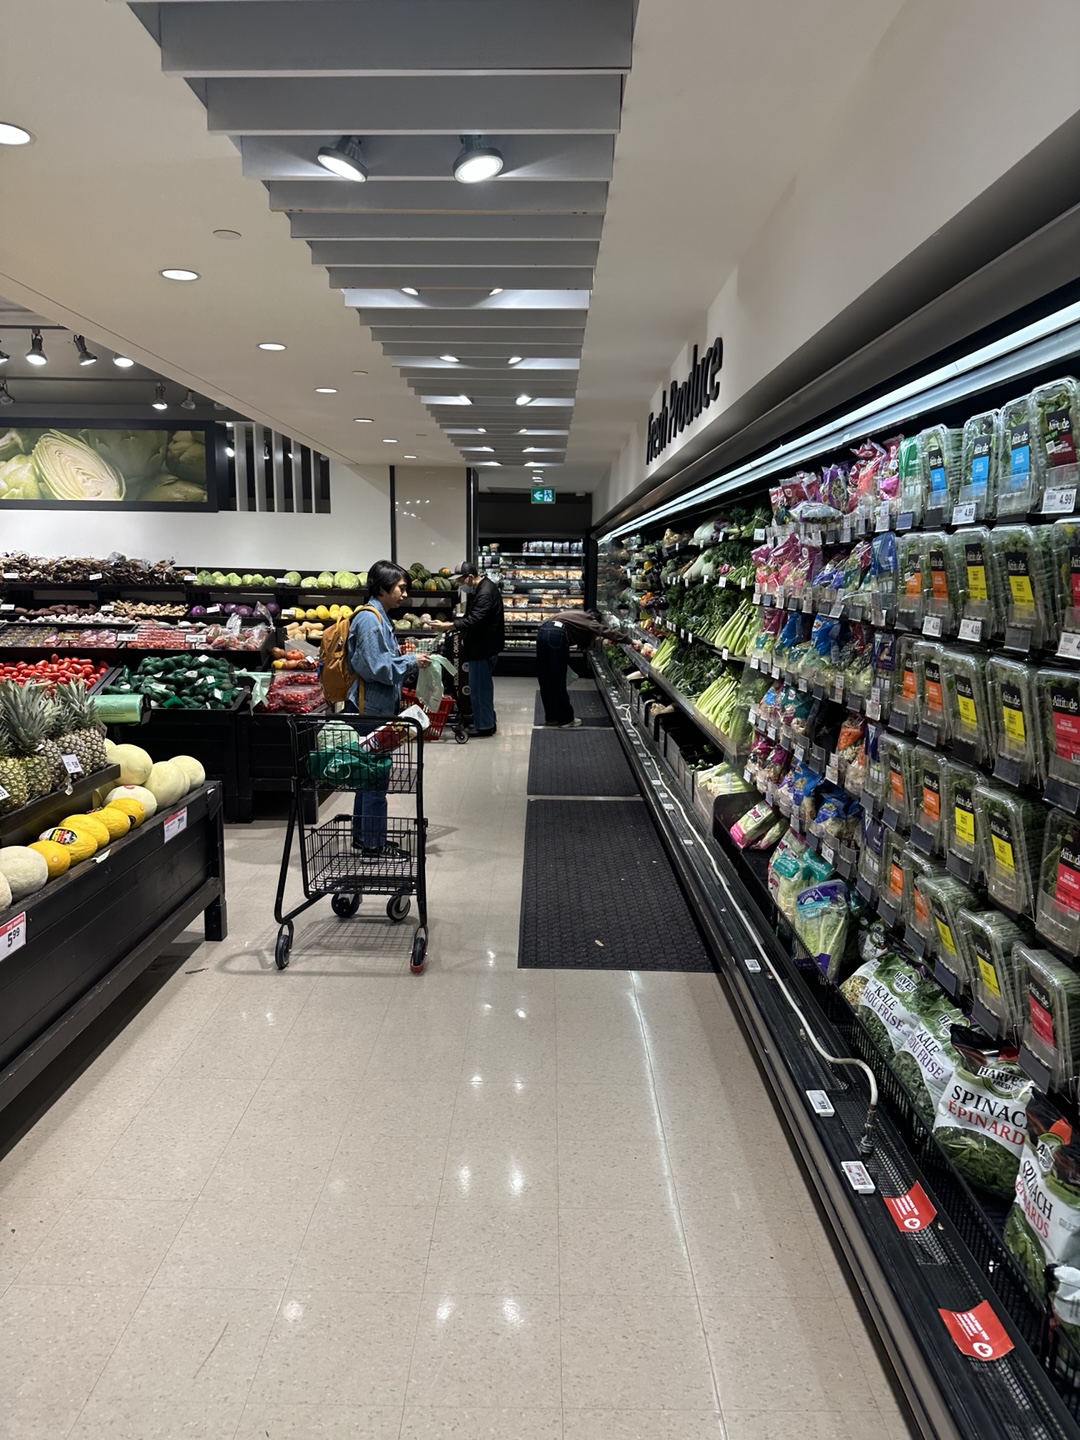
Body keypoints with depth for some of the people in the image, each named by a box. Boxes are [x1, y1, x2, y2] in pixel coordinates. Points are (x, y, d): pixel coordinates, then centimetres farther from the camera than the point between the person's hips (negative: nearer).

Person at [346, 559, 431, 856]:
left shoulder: (378, 617, 14)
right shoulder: (369, 619, -17)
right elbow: (377, 667, -23)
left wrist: (409, 661, 9)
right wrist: (411, 662, -14)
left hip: (375, 707, 10)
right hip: (372, 708, -10)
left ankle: (362, 836, 27)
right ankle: (373, 844, 5)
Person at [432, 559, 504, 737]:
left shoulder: (485, 593, -22)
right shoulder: (482, 588, 12)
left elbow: (474, 621, -30)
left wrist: (448, 626, -31)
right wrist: (453, 624, 12)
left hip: (483, 648, -11)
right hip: (483, 645, 11)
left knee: (479, 686, -4)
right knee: (483, 684, 18)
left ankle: (484, 725, 3)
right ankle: (487, 720, 28)